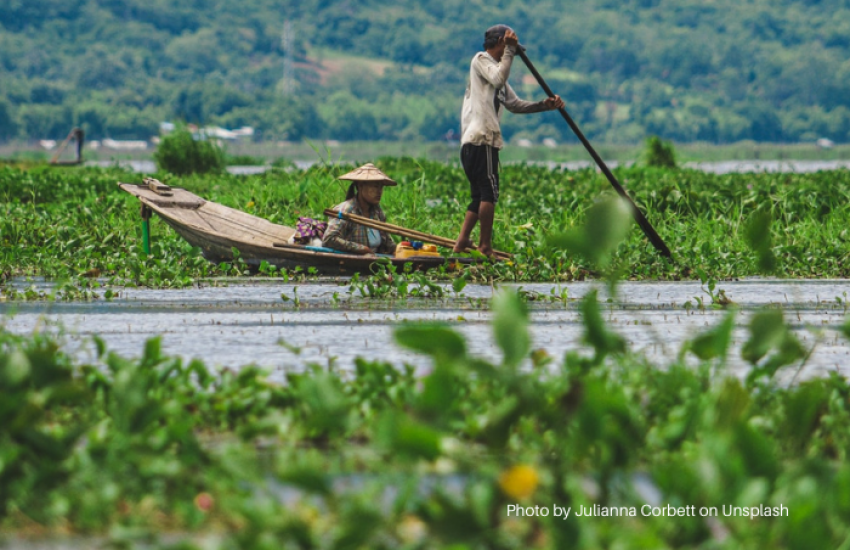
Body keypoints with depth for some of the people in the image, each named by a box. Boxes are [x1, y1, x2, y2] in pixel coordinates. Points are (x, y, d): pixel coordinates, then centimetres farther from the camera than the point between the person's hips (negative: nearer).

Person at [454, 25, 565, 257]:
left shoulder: (494, 68, 27)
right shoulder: (480, 60, 0)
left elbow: (514, 104, 23)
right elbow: (498, 79, -21)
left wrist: (544, 105, 11)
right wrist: (510, 50, -12)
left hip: (471, 143, 10)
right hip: (481, 139, -10)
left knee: (480, 195, 10)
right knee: (489, 192, -11)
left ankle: (462, 243, 6)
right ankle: (485, 246, -12)